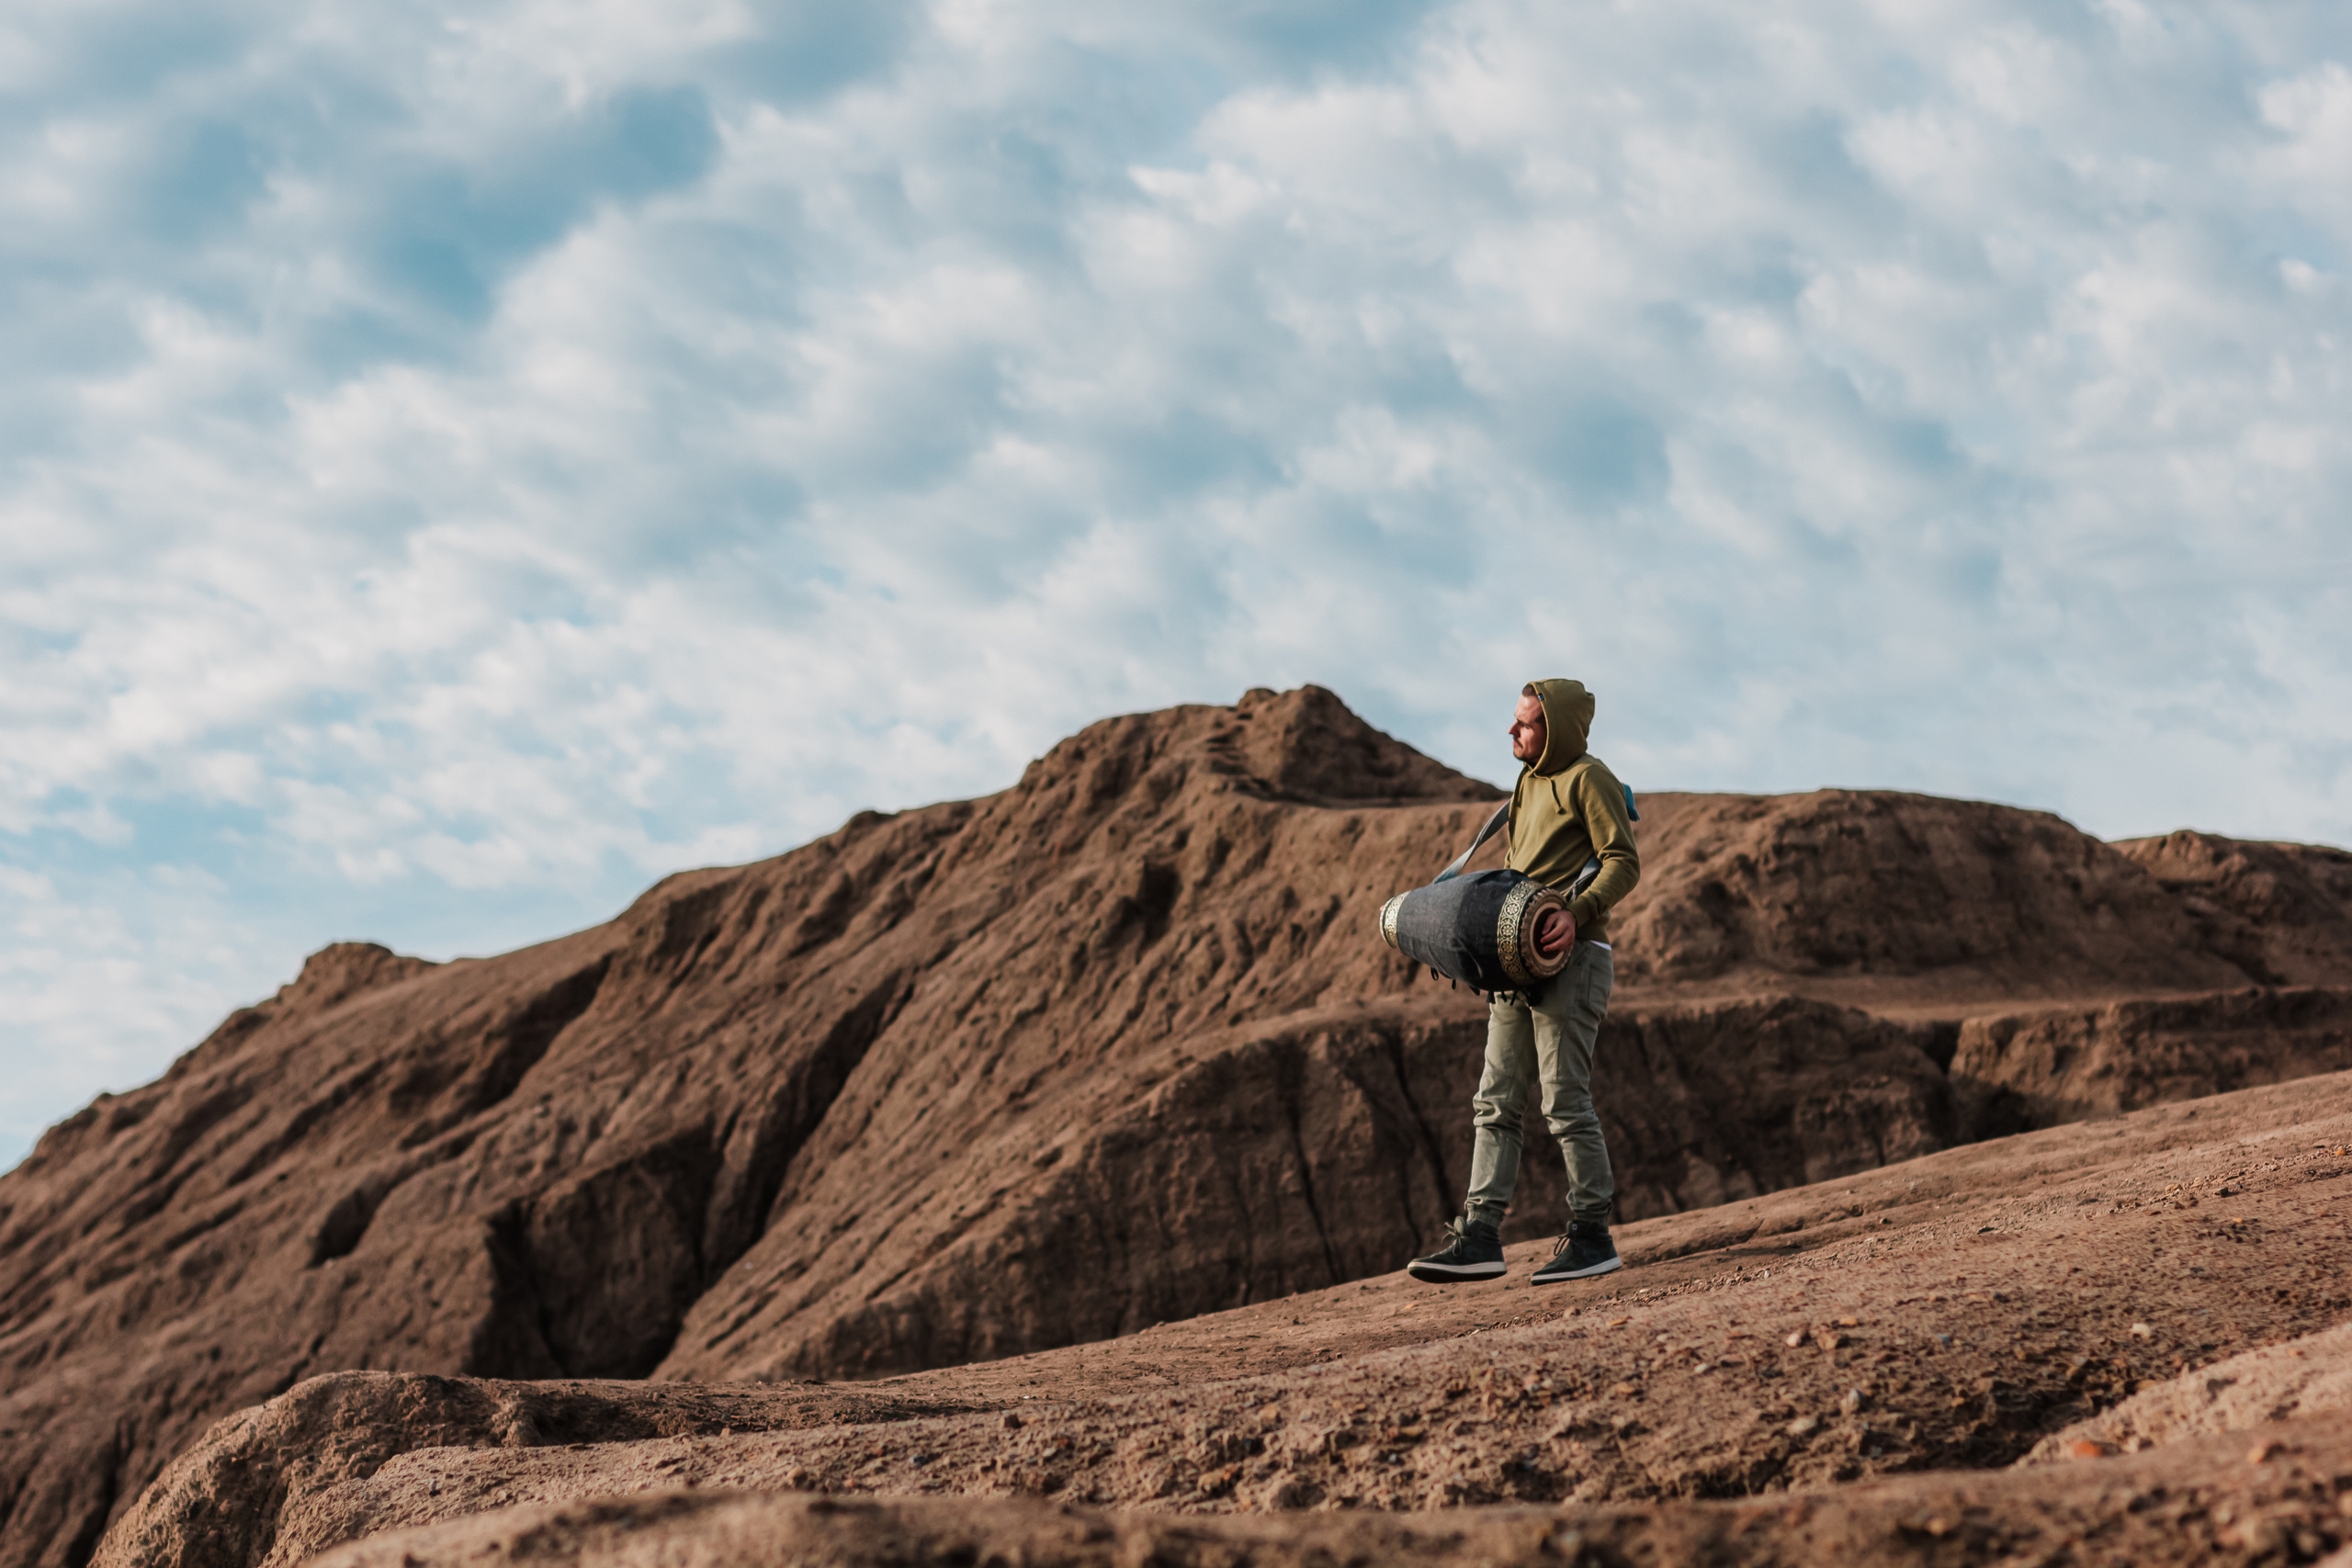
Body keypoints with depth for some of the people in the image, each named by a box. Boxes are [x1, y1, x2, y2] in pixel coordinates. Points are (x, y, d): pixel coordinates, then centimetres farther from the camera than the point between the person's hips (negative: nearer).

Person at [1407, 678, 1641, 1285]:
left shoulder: (1588, 779, -6)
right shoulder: (1529, 784, 21)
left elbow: (1623, 863, -14)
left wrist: (1577, 914, -28)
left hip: (1571, 959, -9)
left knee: (1566, 1103, -7)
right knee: (1496, 1103, 3)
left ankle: (1593, 1237, 2)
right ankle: (1480, 1236, 2)